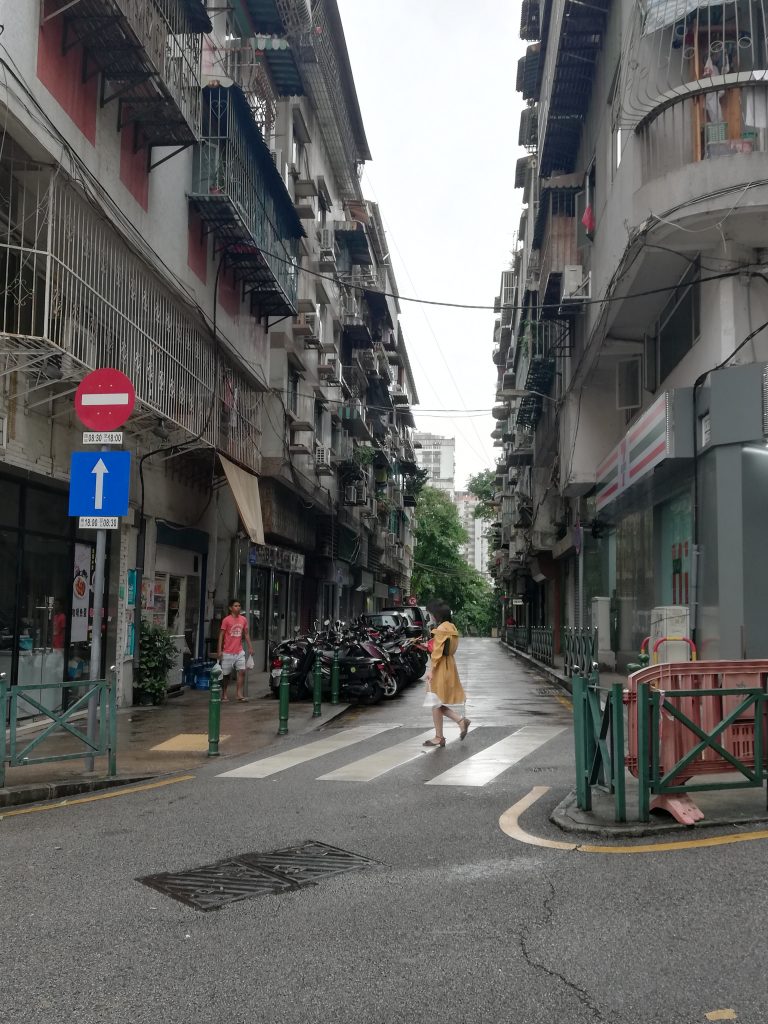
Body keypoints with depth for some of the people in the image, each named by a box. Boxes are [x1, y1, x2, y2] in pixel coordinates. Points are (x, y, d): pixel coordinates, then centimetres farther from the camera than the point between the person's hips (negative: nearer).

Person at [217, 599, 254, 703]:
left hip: (239, 652, 4)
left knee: (242, 671, -8)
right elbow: (221, 635, -8)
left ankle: (240, 694, -5)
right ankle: (224, 695, 19)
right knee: (226, 674, 5)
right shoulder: (226, 620, -9)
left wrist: (250, 647, 7)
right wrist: (219, 651, -12)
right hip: (228, 652, -4)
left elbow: (246, 634, 14)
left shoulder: (243, 619, 6)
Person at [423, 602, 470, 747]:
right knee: (439, 703, 16)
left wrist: (431, 670, -16)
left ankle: (439, 738, 5)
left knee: (436, 703, 0)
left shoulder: (441, 629, -16)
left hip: (440, 668, -9)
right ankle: (461, 721, 6)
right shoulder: (452, 628, 11)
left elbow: (437, 652, -19)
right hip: (450, 666, 9)